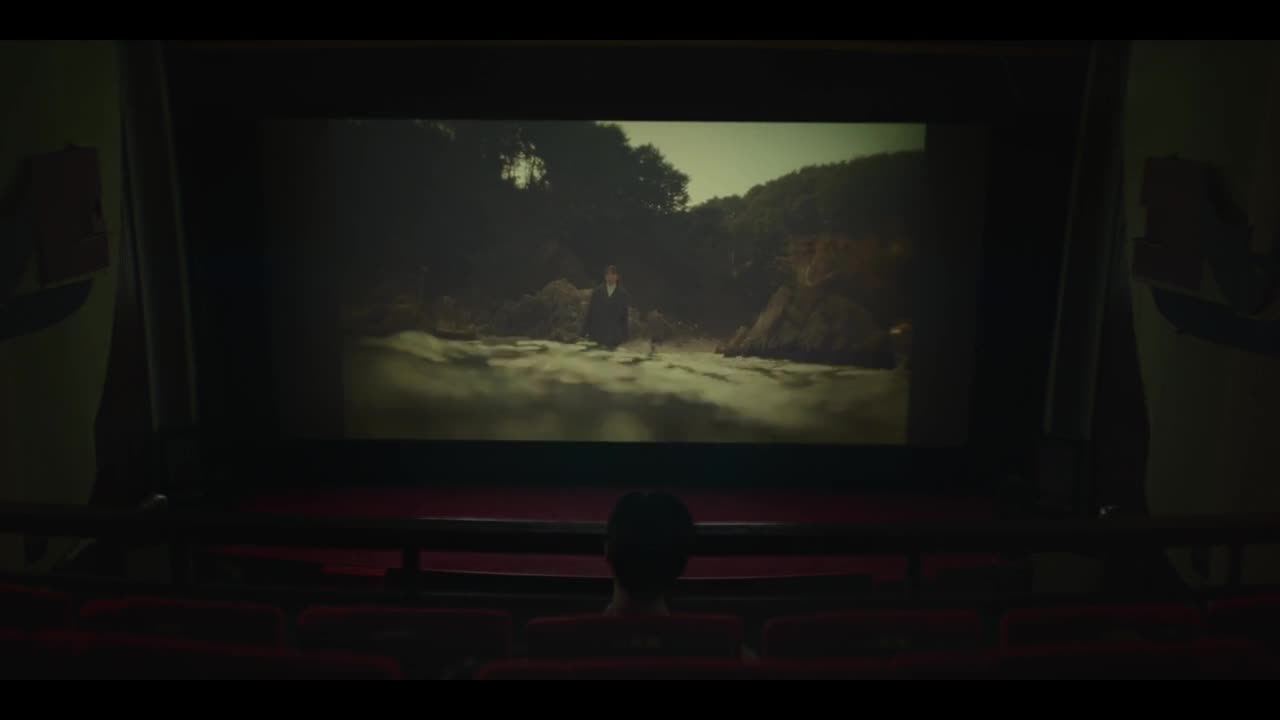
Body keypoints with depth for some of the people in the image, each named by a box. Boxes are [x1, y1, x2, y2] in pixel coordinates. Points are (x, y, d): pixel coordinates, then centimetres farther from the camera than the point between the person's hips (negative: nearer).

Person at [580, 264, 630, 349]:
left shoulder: (623, 293, 2)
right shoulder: (597, 292, 6)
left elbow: (626, 314, 0)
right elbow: (589, 311, 5)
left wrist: (626, 334, -4)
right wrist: (584, 330, 1)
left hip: (615, 333, -1)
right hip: (598, 331, 1)